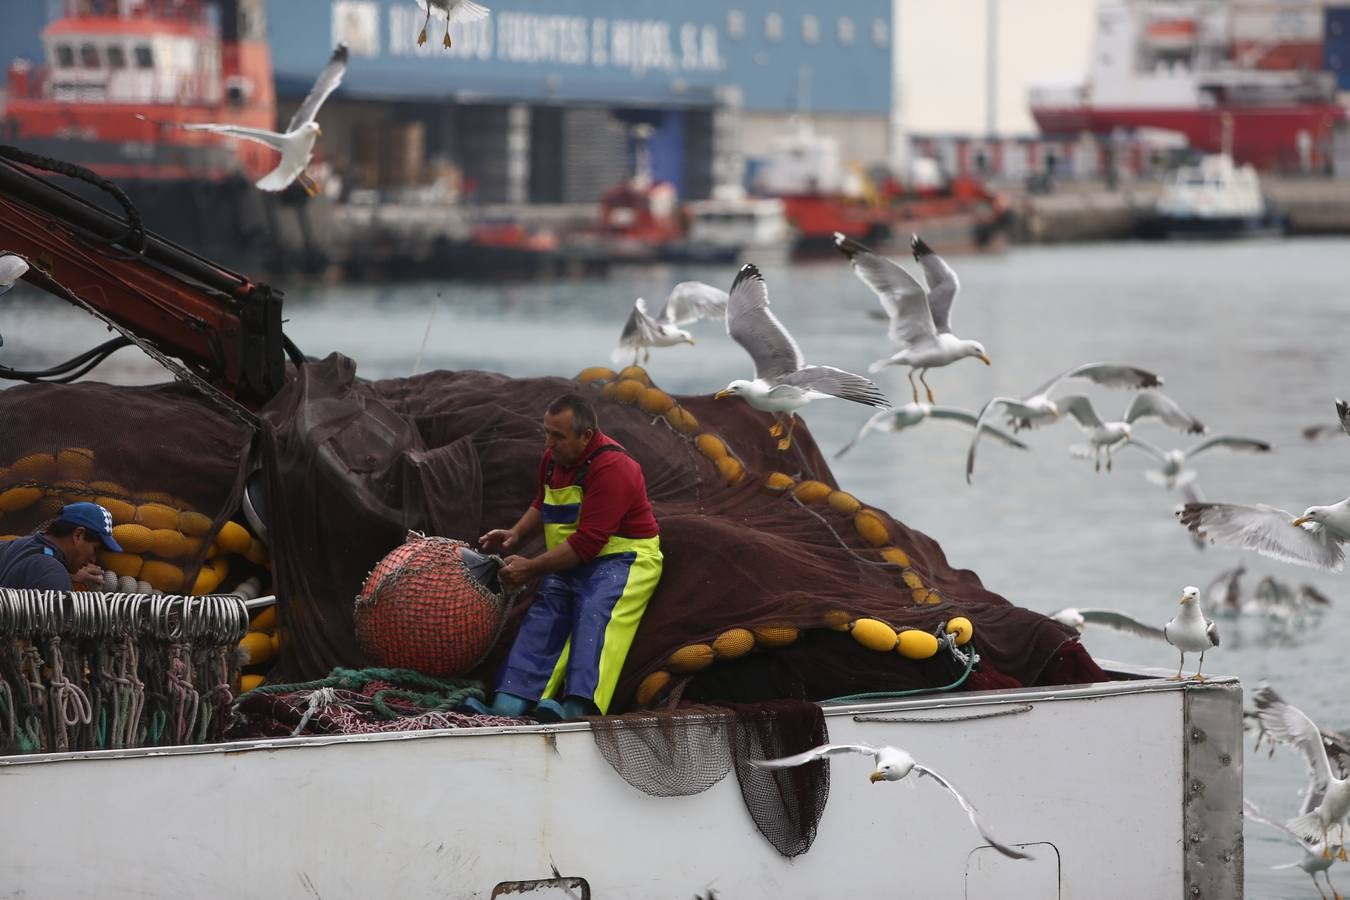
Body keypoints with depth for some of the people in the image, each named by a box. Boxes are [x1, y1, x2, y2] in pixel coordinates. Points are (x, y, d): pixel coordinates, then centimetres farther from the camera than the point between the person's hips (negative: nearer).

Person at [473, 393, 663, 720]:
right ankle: (507, 707, -31)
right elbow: (542, 505, 29)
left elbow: (588, 542, -25)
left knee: (596, 616, -32)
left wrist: (532, 568, -22)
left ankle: (577, 709, -51)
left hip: (621, 560, -8)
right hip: (569, 563, 8)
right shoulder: (553, 458, 8)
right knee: (542, 617, -13)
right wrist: (515, 535, 8)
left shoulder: (612, 468, -22)